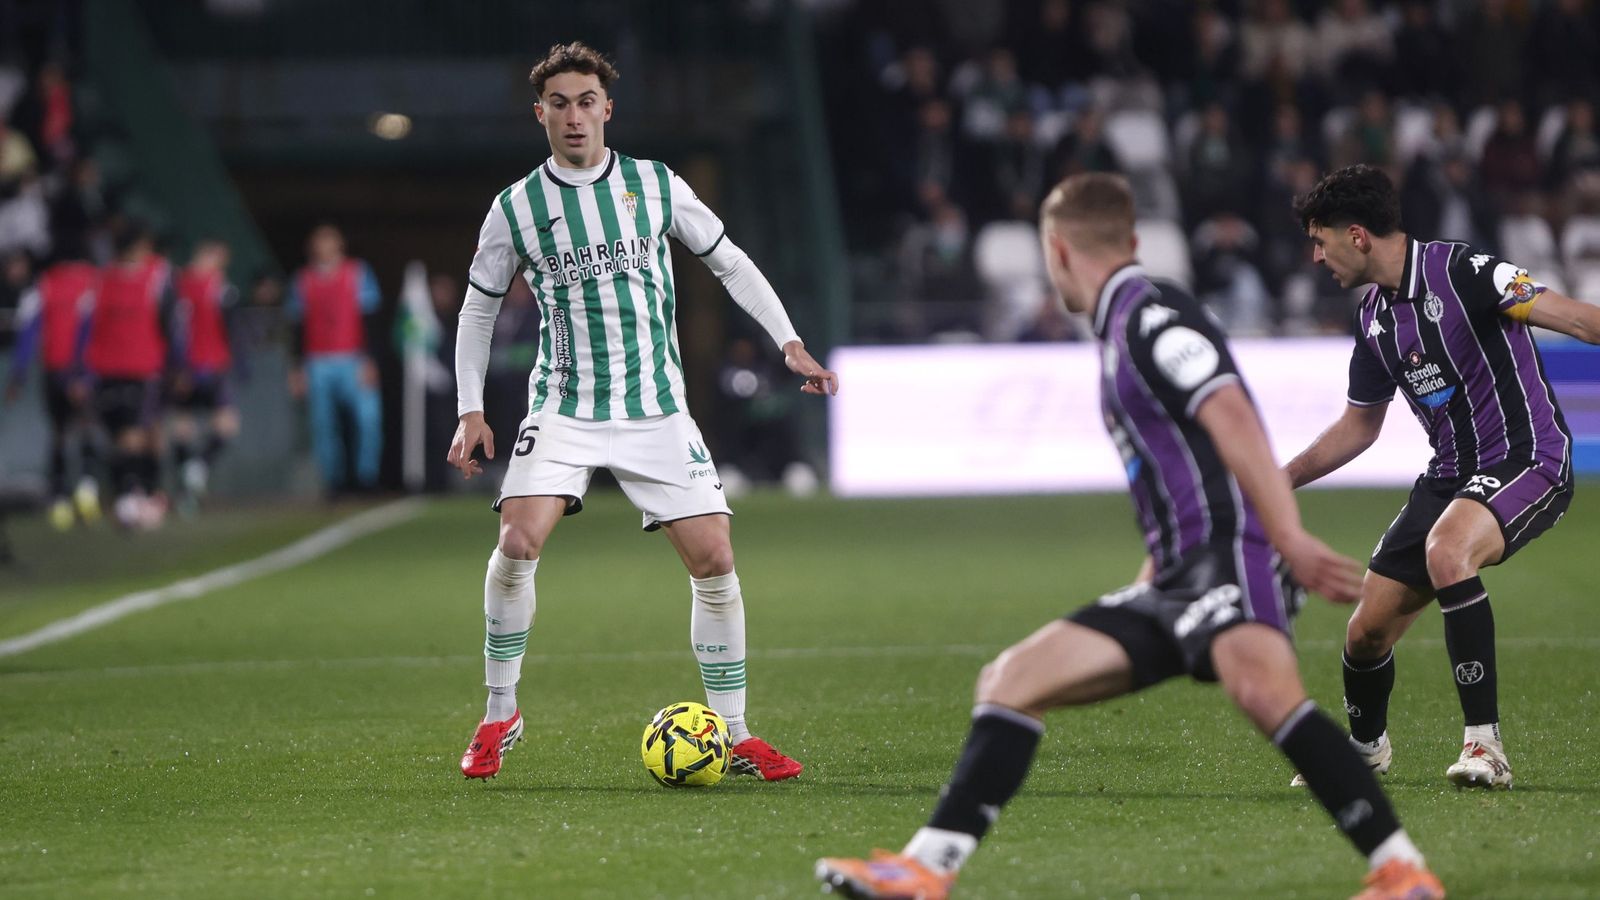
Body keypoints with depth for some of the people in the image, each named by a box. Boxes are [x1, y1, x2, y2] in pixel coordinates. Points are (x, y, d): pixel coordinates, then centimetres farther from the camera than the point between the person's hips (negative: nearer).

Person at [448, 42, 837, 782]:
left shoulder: (657, 186, 3)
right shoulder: (516, 208, 1)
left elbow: (730, 264, 11)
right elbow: (478, 309, 12)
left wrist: (790, 343, 2)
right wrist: (471, 410, 6)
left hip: (657, 409, 1)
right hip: (563, 407, -1)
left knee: (714, 559, -7)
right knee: (519, 542, -22)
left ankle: (734, 734, 7)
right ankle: (500, 715, -4)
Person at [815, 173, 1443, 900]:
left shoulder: (1153, 316, -6)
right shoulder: (1122, 327, 24)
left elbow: (1232, 417, -19)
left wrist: (1290, 541, -28)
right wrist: (1150, 581, 39)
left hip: (1229, 549, -10)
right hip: (1178, 575, 10)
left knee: (1260, 686, -36)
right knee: (1011, 681, 7)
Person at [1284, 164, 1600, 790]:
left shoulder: (1460, 270, -16)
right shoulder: (1374, 317, 10)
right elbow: (1358, 427, 22)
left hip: (1527, 460, -8)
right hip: (1451, 474, 8)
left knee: (1446, 551, -38)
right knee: (1366, 633, 7)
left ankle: (1484, 744, -32)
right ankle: (1365, 749, 40)